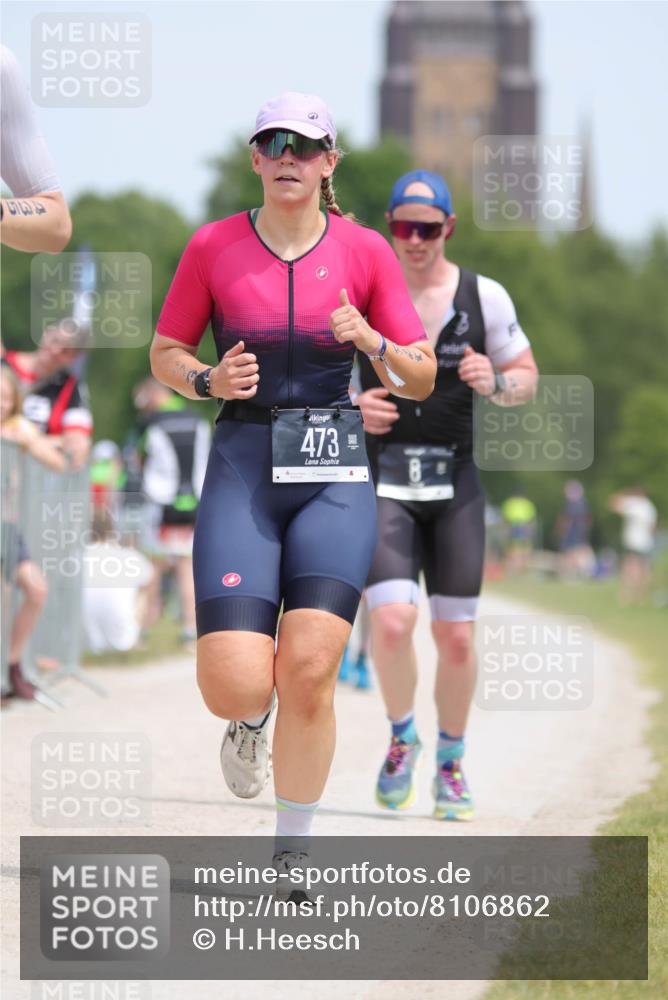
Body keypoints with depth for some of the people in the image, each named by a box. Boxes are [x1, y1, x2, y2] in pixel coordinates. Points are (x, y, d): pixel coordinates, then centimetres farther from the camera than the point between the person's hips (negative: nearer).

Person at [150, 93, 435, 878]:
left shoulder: (364, 251, 3)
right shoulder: (213, 247, 2)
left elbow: (422, 378, 7)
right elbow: (164, 353, 12)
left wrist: (372, 342, -13)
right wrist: (208, 380, -9)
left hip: (334, 473, 0)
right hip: (243, 469, 0)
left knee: (309, 672, -12)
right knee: (233, 686, -14)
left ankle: (292, 850, 9)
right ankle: (250, 721, 26)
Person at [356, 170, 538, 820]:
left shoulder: (485, 298, 2)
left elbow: (527, 380, 10)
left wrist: (495, 383, -12)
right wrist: (351, 405, -11)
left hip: (455, 484, 2)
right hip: (382, 481, -2)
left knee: (456, 638, 2)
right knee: (391, 621, -19)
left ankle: (450, 761, 25)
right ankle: (401, 737, 8)